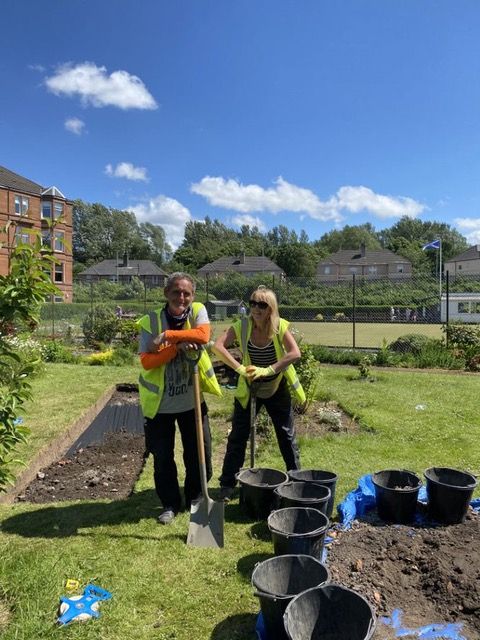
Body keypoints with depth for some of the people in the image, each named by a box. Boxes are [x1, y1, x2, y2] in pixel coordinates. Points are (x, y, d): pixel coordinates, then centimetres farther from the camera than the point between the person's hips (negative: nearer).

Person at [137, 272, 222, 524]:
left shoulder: (198, 311, -7)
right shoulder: (150, 321, -10)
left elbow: (203, 335, -27)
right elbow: (146, 361, -18)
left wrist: (167, 335, -26)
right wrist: (178, 346, -27)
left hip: (192, 400, 1)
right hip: (160, 402, -1)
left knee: (200, 453, 13)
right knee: (162, 457, 11)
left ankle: (195, 498, 37)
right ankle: (170, 503, 33)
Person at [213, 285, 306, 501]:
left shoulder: (280, 326, -17)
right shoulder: (242, 325, -15)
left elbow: (295, 353, -28)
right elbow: (218, 346, -25)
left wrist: (267, 370, -33)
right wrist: (240, 368, -34)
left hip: (277, 389, 0)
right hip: (248, 389, 1)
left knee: (287, 435, 12)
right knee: (238, 436, 5)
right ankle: (227, 484, 19)